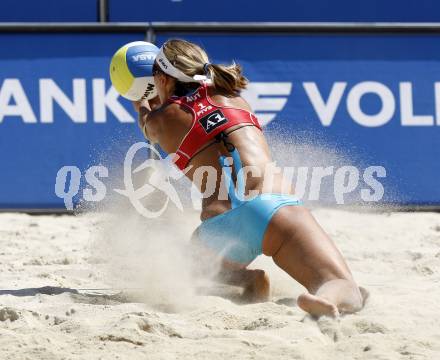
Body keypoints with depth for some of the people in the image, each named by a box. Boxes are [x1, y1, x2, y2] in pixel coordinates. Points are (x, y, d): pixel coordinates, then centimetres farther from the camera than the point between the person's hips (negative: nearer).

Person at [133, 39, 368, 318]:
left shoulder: (160, 118, 20)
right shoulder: (231, 96, 26)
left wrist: (140, 104, 69)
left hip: (218, 225, 0)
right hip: (274, 207, 0)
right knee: (346, 289, -14)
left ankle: (244, 278, 0)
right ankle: (328, 299, -52)